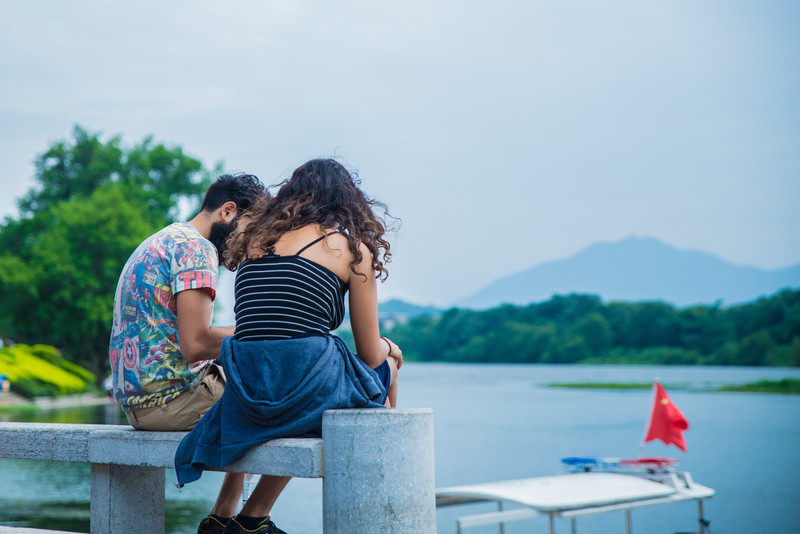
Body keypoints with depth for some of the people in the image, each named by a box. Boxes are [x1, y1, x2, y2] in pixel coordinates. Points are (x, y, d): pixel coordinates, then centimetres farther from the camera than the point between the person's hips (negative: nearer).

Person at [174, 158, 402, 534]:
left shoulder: (254, 234, 17)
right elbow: (370, 355, 7)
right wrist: (388, 348, 31)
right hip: (309, 392, -5)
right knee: (388, 366, 26)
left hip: (245, 400, 5)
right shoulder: (351, 247, 3)